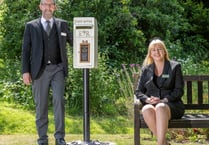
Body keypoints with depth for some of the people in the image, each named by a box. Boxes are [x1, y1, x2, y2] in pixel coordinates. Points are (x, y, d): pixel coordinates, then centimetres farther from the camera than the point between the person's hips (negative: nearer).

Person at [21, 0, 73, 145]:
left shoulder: (63, 24, 10)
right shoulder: (31, 26, 6)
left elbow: (73, 42, 19)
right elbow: (26, 50, 4)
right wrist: (25, 71, -5)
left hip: (58, 69, 0)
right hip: (40, 71, 0)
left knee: (59, 101, -11)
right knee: (41, 105, 3)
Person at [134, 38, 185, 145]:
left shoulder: (175, 66, 9)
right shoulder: (146, 70, 16)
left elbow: (179, 90, 1)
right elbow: (138, 91, 13)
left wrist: (163, 101, -14)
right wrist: (147, 99, -9)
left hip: (171, 105, -2)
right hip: (151, 104, 2)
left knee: (160, 108, -39)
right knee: (146, 110, -36)